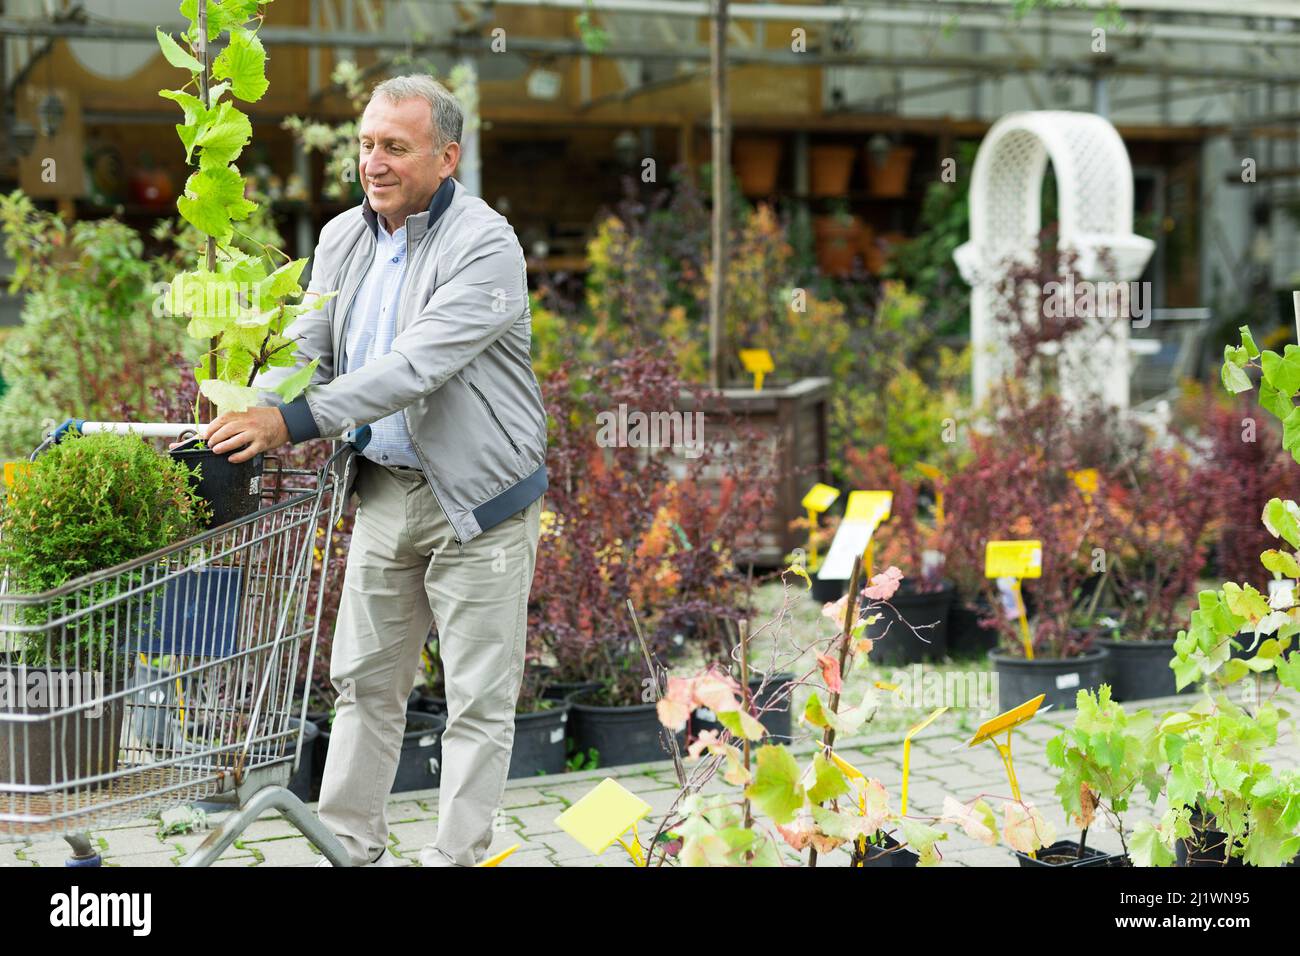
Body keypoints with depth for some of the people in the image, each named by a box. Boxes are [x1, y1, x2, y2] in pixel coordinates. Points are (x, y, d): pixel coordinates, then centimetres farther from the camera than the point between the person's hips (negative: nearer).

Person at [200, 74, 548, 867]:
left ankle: (458, 857, 11)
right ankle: (351, 846, 23)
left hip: (479, 497, -6)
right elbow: (305, 352, 5)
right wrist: (244, 422, -16)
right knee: (365, 679, 13)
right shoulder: (342, 239, 6)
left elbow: (417, 366, -29)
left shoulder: (486, 245, -18)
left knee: (479, 696, 2)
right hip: (385, 488, 7)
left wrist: (294, 423, -35)